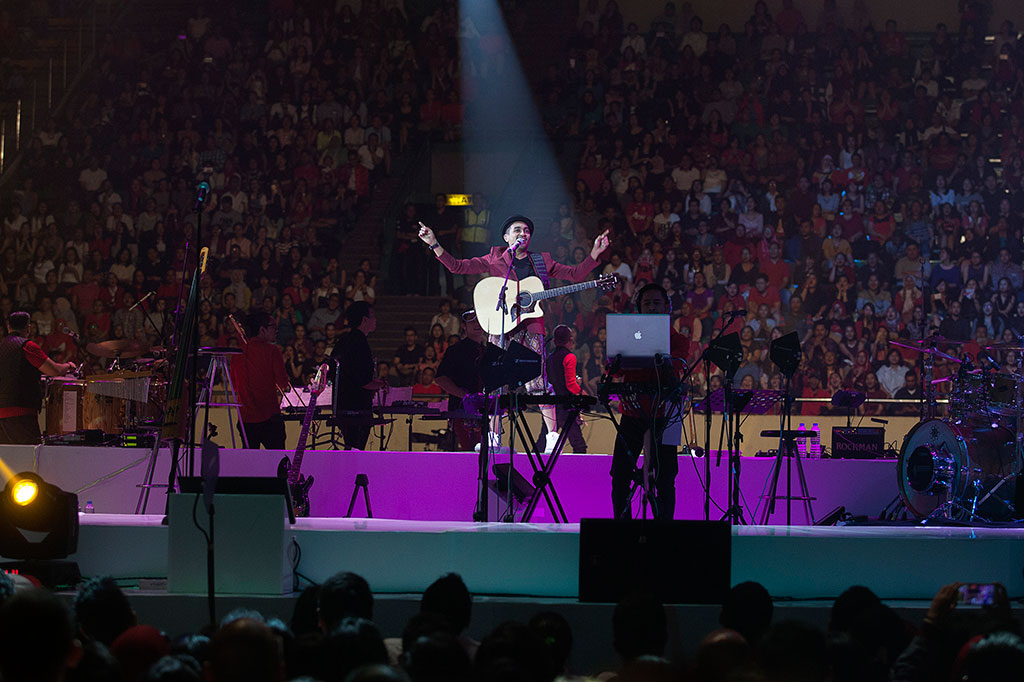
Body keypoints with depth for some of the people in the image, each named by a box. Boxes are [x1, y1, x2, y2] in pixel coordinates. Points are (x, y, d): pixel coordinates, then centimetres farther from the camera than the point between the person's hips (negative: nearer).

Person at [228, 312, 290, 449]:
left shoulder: (238, 353, 7)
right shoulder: (271, 350, -8)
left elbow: (234, 386, 17)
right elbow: (283, 383, -8)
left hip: (245, 417, 5)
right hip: (269, 417, -5)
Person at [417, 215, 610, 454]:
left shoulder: (541, 262, 16)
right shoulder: (494, 260, 11)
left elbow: (576, 274, 18)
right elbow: (457, 266, 7)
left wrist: (595, 253, 7)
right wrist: (434, 245, -2)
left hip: (531, 326, 0)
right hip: (500, 326, 0)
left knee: (539, 381, -9)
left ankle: (553, 436, -6)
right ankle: (493, 437, 4)